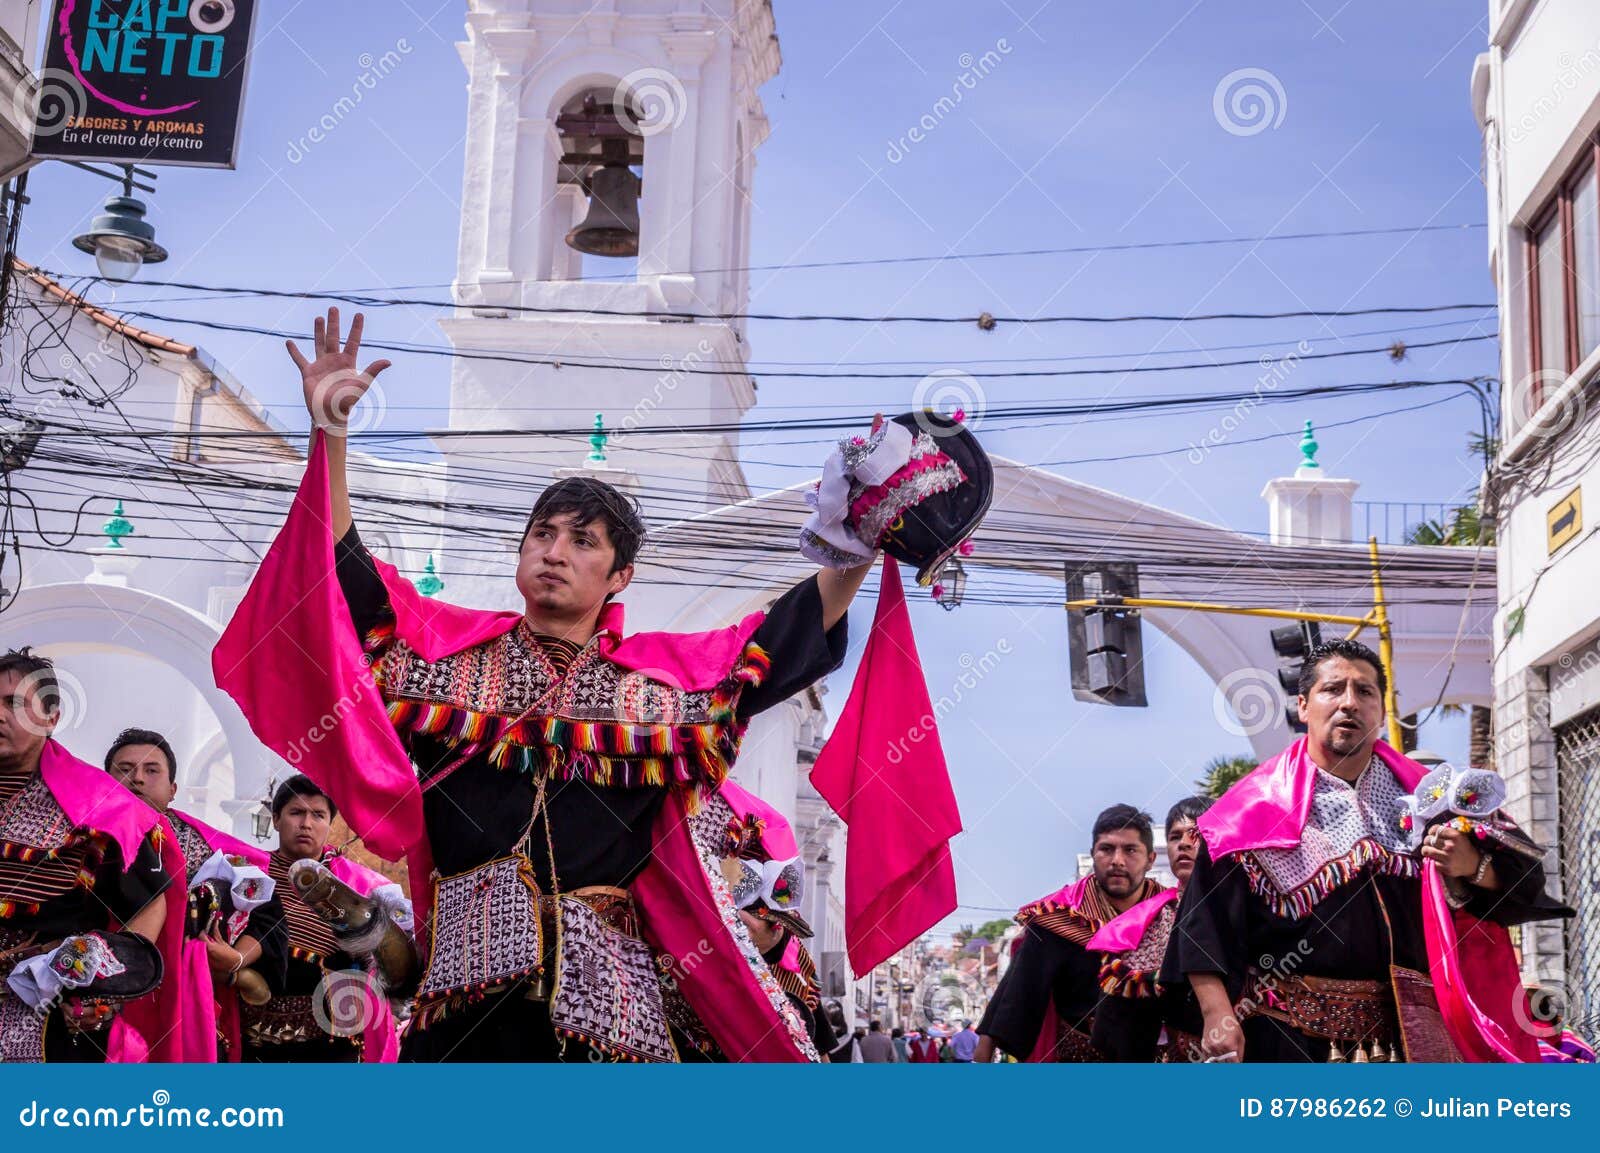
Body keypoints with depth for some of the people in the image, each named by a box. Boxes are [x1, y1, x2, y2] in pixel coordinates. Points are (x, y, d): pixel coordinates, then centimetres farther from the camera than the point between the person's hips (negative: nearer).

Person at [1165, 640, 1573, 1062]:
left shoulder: (1422, 794, 9)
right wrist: (1218, 1016, -16)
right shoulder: (1258, 807, -1)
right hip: (1292, 1038, -3)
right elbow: (1205, 924, -5)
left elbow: (1525, 880, 5)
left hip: (1407, 1030, 3)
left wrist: (1471, 865, -16)